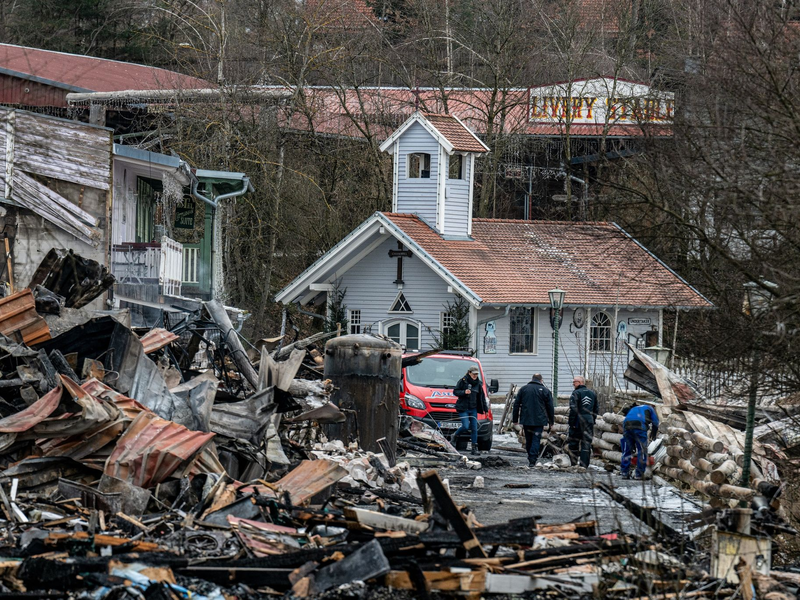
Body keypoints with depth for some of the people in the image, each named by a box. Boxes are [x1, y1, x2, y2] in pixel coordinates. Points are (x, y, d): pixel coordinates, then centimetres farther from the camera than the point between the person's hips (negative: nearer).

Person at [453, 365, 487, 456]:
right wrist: (464, 392, -22)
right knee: (466, 426, -15)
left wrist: (485, 409, 15)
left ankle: (474, 448, 5)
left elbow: (482, 397, 16)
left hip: (473, 409, 4)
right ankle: (455, 435, 14)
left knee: (474, 428, 1)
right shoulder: (463, 381, -4)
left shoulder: (478, 383, 10)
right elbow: (455, 392, -4)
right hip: (463, 408, -4)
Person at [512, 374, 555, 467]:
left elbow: (516, 405, 7)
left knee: (528, 440, 13)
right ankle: (532, 460, -11)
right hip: (539, 421, -2)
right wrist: (551, 423, 11)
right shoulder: (545, 391, 2)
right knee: (536, 440, -2)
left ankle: (531, 458, 20)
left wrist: (515, 419, 12)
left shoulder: (523, 389, 8)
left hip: (526, 420, 2)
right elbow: (550, 408, 4)